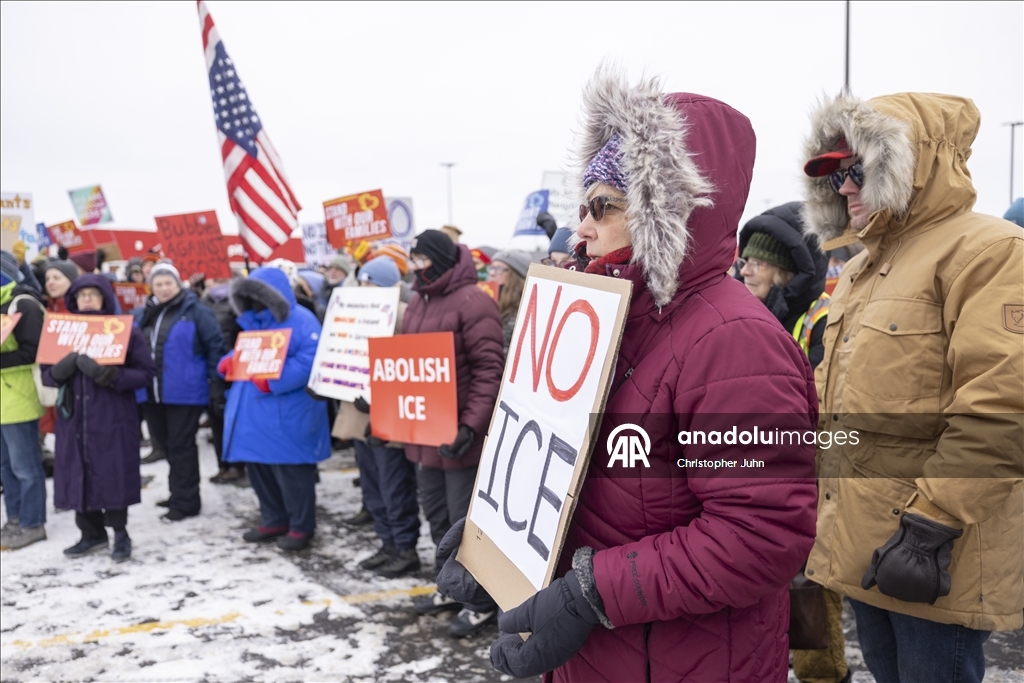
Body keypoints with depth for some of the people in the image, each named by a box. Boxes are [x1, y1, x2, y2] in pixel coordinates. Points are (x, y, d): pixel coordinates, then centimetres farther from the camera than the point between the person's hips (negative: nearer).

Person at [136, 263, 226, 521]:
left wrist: (216, 381, -12)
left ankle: (185, 501, 7)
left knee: (181, 445, -3)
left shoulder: (195, 312, -6)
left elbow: (215, 347, -8)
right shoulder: (143, 315, 12)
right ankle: (181, 494, 29)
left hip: (184, 391, -7)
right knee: (166, 444, 15)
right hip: (152, 392, 7)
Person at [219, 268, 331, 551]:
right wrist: (229, 361, 2)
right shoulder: (252, 322, 19)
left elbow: (309, 361, -22)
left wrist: (272, 381, -27)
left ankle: (301, 526, 12)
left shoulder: (301, 321, -10)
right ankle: (274, 521, 30)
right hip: (253, 413, 9)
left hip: (286, 416, -9)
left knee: (290, 471, -2)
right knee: (258, 468, 15)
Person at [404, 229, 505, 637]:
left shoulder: (472, 302, -13)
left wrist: (471, 425, -25)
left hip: (459, 432, -9)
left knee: (466, 519, 0)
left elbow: (489, 369, -19)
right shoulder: (417, 302, 13)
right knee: (437, 514, 18)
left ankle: (482, 600, 15)